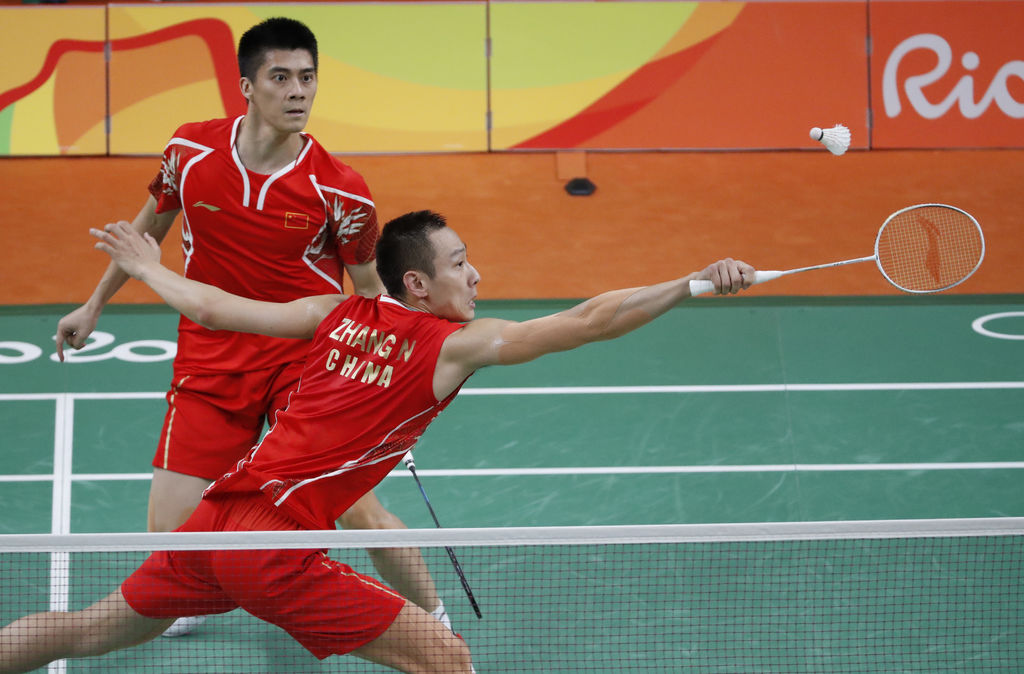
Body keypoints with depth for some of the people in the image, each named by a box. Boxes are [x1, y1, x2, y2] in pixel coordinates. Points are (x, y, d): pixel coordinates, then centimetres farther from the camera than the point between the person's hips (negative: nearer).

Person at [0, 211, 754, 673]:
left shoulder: (339, 314, 11)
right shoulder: (456, 344, -6)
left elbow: (214, 308, 17)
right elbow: (588, 321, -11)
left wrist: (150, 269, 36)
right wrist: (697, 283, -10)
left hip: (216, 519, 7)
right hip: (275, 545, -7)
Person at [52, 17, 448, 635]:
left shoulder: (340, 191, -13)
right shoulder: (191, 151, -6)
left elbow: (369, 291, 0)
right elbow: (150, 227, 14)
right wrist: (95, 304, 22)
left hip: (310, 357, -2)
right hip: (211, 362, 2)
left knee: (360, 511, -13)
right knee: (168, 532, -5)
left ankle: (438, 625, 12)